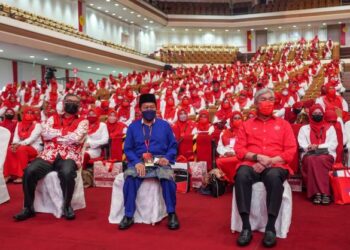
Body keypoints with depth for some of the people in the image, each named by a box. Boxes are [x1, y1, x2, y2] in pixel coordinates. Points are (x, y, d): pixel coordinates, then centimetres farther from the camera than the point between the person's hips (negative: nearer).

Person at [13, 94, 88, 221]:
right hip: (48, 155, 3)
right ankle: (28, 207, -6)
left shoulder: (82, 122, 9)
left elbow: (76, 138, -11)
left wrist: (55, 135, 0)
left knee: (67, 173, -37)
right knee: (29, 171, -24)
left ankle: (67, 206, -11)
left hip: (69, 157, -3)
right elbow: (45, 134, 0)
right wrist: (65, 132, -2)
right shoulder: (52, 119, 19)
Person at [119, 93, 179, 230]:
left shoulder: (164, 125, 12)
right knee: (129, 177, -32)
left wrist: (167, 158, -11)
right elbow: (127, 148, 7)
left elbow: (173, 146, 10)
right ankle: (128, 216, -17)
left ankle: (171, 214, -13)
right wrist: (137, 162, -12)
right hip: (139, 161, 1)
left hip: (160, 161, 0)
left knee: (167, 177, -33)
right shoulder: (133, 126, 12)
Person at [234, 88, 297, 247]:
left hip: (275, 165, 0)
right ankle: (246, 227, -30)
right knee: (241, 175, -35)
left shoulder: (283, 124, 16)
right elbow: (239, 149, 6)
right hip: (251, 164, 1)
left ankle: (270, 227, -29)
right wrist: (257, 157, -12)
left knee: (274, 177, -38)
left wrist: (269, 161, -10)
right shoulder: (246, 125, 17)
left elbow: (291, 151, 6)